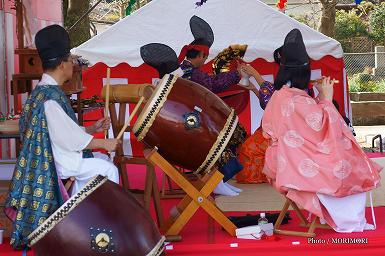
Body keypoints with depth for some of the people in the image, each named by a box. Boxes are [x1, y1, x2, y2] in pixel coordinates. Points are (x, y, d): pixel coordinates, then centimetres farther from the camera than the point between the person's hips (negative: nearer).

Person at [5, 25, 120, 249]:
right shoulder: (50, 98, -23)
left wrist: (92, 129, 9)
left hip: (49, 157, 11)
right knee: (108, 170, -6)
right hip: (53, 162, -11)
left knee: (99, 162, 21)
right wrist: (104, 143, -13)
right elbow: (68, 137, -23)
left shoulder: (45, 91, 9)